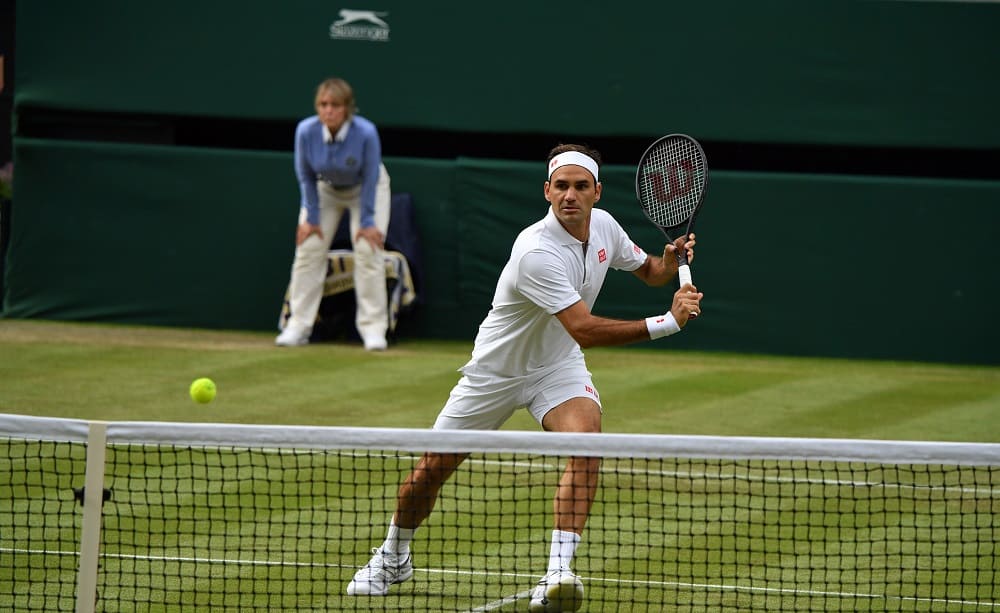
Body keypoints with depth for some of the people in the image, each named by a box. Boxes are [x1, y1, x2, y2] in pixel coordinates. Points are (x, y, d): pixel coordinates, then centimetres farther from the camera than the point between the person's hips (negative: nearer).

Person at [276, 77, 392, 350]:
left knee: (368, 252, -13)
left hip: (366, 190, -2)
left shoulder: (366, 133, -35)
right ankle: (298, 325, 2)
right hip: (325, 189, 2)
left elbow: (370, 178, -22)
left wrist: (367, 221, -18)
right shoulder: (306, 131, -29)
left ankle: (373, 328, -7)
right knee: (308, 251, -5)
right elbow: (306, 177, -13)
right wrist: (311, 218, -10)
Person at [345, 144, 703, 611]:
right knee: (429, 471, 4)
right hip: (494, 373, -4)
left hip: (558, 367, 4)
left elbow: (649, 271, 11)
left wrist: (671, 260, -13)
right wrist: (668, 323, -40)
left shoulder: (604, 225, -9)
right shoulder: (537, 252, -33)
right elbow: (584, 329, -37)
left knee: (586, 438, -28)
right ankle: (393, 558, 36)